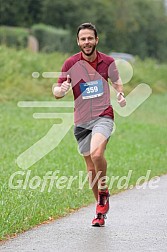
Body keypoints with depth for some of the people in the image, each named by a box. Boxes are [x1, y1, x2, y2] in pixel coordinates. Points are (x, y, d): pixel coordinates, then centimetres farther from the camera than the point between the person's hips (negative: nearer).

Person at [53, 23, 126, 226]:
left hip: (103, 116, -2)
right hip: (81, 121, 2)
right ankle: (101, 211, 23)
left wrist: (120, 94, -3)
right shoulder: (71, 63, -3)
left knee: (96, 153, -29)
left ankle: (103, 190, -4)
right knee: (91, 169, 7)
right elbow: (57, 91, -1)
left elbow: (116, 82, 19)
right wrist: (61, 90, -25)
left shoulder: (108, 62, 0)